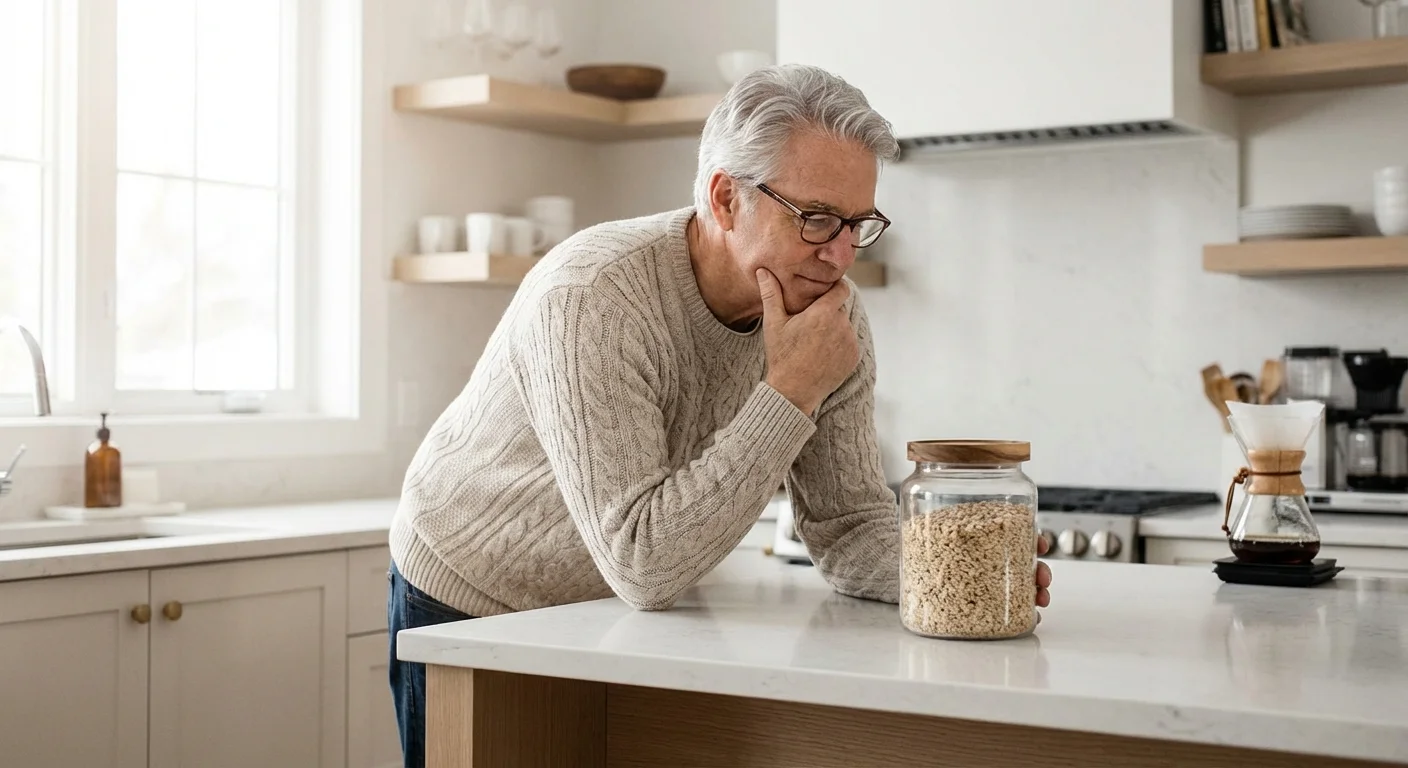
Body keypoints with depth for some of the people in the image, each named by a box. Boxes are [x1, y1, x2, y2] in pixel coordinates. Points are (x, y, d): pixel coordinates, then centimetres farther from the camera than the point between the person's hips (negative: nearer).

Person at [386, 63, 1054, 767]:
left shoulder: (832, 314, -13)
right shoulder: (590, 300, -33)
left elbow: (848, 525, -7)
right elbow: (641, 566, -38)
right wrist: (790, 392, -37)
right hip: (474, 607, -5)